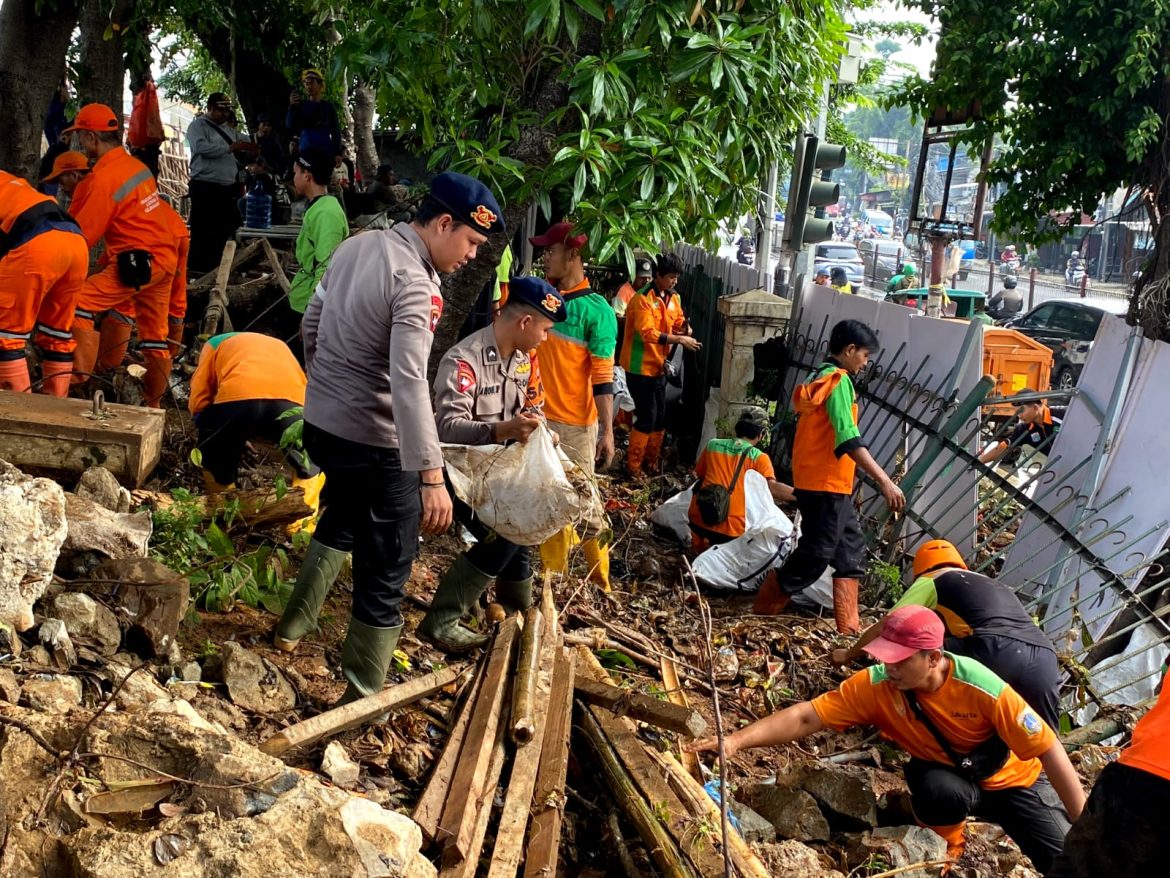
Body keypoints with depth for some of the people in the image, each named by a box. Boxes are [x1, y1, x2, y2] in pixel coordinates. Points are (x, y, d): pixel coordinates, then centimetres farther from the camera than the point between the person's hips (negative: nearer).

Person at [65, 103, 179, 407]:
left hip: (136, 263, -9)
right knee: (155, 335, 16)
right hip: (165, 259, 9)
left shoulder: (104, 179, -13)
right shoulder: (136, 165, 10)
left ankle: (80, 380, -10)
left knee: (80, 304, -8)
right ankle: (154, 404, 27)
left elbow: (83, 234, -9)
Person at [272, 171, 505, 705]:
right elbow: (409, 383, -32)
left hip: (320, 423, 9)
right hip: (375, 442, -9)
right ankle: (362, 698, 13)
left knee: (340, 522, 33)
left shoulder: (356, 245, 5)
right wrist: (432, 477, -33)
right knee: (383, 575, 4)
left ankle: (293, 629, 44)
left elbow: (311, 324, 16)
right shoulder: (416, 283, -22)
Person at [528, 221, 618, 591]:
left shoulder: (596, 310, -11)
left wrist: (607, 432, -18)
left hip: (576, 425, -6)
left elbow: (603, 379, -14)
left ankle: (600, 583, 14)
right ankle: (551, 577, 25)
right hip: (539, 418, 6)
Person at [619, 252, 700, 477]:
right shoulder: (642, 299, -18)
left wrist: (686, 329, -8)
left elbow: (679, 322, 16)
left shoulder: (673, 298, 7)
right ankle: (633, 466, 5)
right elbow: (648, 333, -26)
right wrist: (679, 340, -28)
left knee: (660, 418, 13)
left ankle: (651, 461, 29)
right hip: (640, 367, -8)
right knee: (647, 418, -7)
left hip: (659, 367, 8)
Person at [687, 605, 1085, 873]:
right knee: (936, 788, -33)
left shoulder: (981, 687, -34)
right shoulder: (876, 686, -27)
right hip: (946, 775, 2)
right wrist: (736, 740, -44)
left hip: (1013, 778, -1)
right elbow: (806, 717, -32)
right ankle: (950, 844, 0)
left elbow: (1049, 749, -28)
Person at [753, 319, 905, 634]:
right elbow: (849, 440, -26)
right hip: (827, 485, -10)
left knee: (851, 550, 13)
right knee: (815, 557, -3)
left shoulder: (819, 377, 15)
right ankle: (762, 612, 5)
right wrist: (884, 481, -29)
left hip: (829, 484, 10)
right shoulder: (839, 381, -15)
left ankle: (849, 626, 14)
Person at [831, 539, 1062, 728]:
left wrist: (848, 655, 43)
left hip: (997, 652, -6)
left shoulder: (931, 581, 21)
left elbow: (884, 628, 27)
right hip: (1045, 660, 6)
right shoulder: (994, 585, 39)